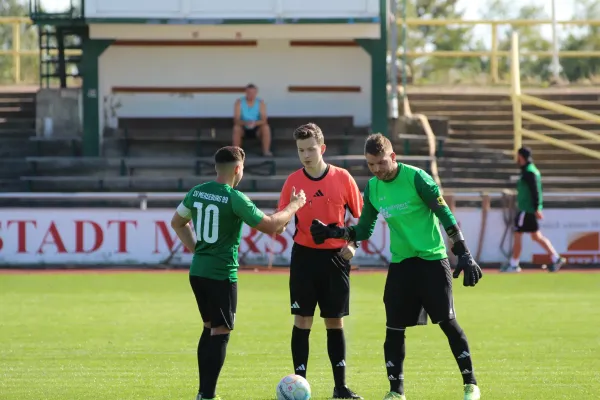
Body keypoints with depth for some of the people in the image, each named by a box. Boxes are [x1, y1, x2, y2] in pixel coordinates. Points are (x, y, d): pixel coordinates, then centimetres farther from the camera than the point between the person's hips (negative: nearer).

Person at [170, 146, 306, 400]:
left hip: (197, 271, 7)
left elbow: (177, 222, 20)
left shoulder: (196, 193, 5)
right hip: (222, 274, -7)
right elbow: (270, 226, -11)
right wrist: (294, 206, 2)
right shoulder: (235, 199, -16)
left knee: (210, 328, 19)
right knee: (220, 332, -2)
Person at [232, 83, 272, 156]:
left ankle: (266, 151, -23)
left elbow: (264, 120, -18)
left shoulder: (261, 103, -10)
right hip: (244, 129, -1)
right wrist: (245, 123, -40)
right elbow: (236, 120, -19)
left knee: (266, 127, -30)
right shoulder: (239, 102, -12)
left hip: (256, 130, 1)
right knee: (236, 128, -33)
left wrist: (255, 123, -40)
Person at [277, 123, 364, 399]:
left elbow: (359, 215, 7)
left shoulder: (342, 178, -2)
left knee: (335, 322, 6)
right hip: (304, 255, 0)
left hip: (335, 257, 0)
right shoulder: (293, 181, -1)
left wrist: (352, 244, -6)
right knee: (302, 320, -2)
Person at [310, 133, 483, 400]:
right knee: (394, 328, 1)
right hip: (400, 263, 5)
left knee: (447, 322, -6)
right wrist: (331, 233, 1)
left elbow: (445, 216, -12)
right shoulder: (372, 188, 4)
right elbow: (363, 231, 15)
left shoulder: (415, 178, -13)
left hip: (432, 260, -5)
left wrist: (463, 255, -16)